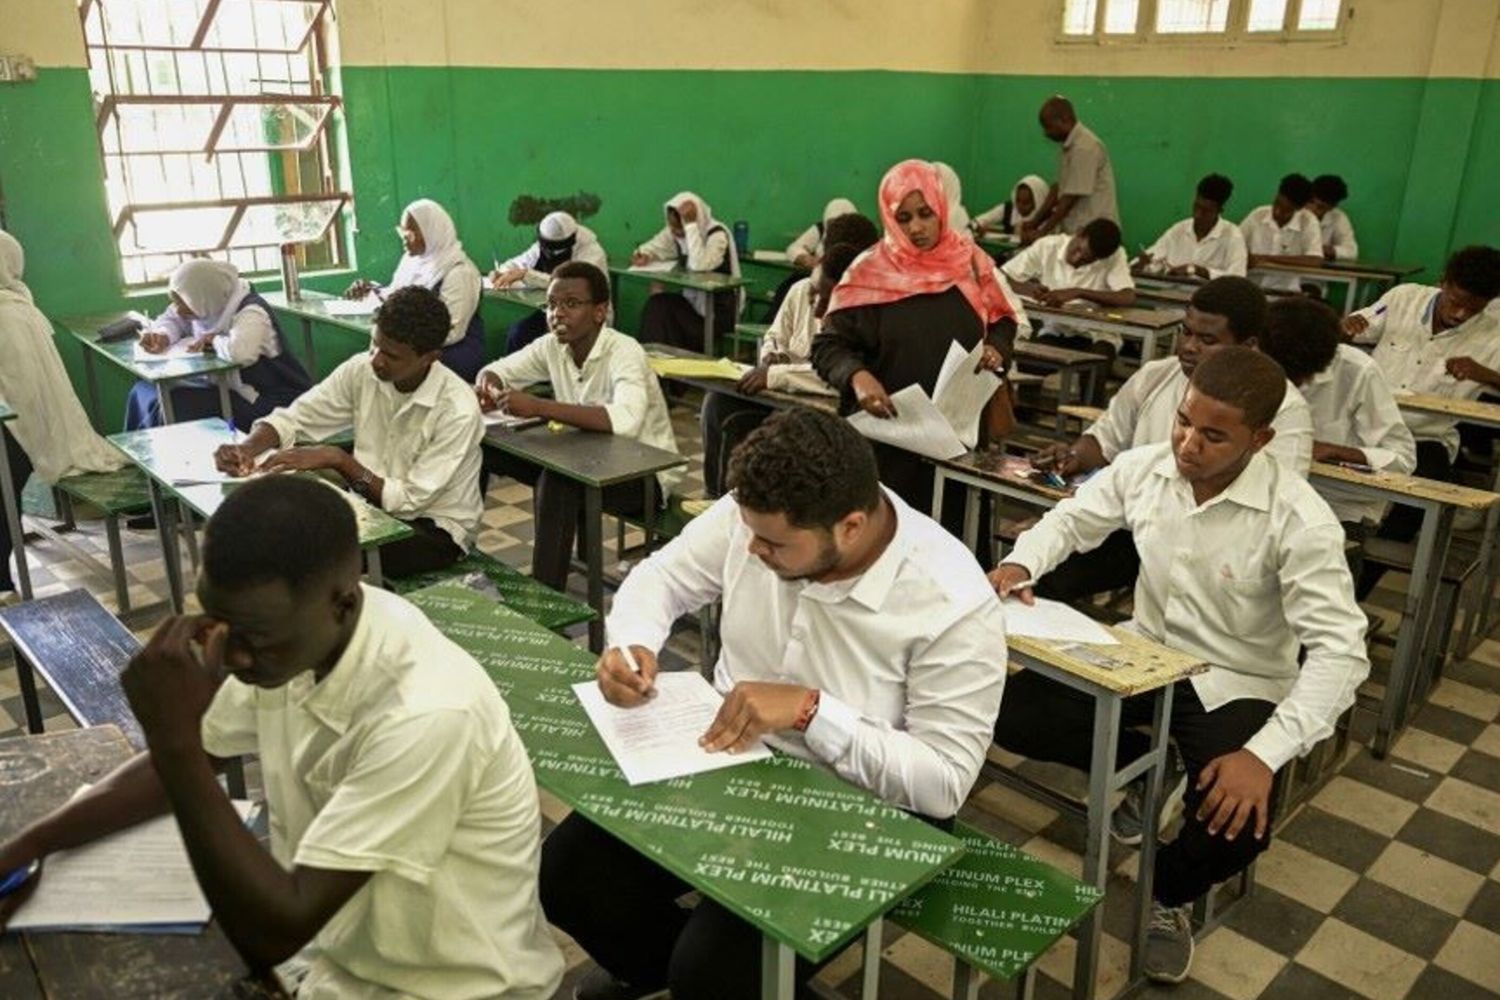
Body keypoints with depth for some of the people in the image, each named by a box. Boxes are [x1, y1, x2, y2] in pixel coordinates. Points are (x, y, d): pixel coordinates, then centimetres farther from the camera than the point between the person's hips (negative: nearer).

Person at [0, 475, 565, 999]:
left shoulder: (424, 716, -32)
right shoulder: (285, 634, -10)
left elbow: (274, 933, -27)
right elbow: (190, 764, 9)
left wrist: (174, 738, -30)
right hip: (333, 950, 6)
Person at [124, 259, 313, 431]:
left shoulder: (251, 313, -25)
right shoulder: (210, 305, 0)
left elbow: (239, 351, -45)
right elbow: (171, 319, 18)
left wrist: (213, 340, -23)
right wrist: (162, 336, -6)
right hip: (226, 388, 9)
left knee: (171, 405, -20)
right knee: (143, 390, 7)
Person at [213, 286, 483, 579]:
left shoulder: (457, 409, -25)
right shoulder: (361, 370, -9)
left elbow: (409, 501, -23)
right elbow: (291, 418, -2)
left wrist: (338, 460, -30)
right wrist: (246, 448, -22)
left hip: (435, 526, -5)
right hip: (371, 502, 6)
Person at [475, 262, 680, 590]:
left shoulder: (624, 352, -24)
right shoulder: (552, 346, -4)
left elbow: (625, 420, -42)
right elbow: (497, 370, 7)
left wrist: (539, 407, -43)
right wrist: (487, 388, -19)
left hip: (644, 472, -7)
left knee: (558, 482, -35)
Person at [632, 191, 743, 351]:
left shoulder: (717, 234, -18)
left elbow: (698, 265, -35)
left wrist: (690, 225, -33)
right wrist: (642, 255, -13)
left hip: (719, 312, -6)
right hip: (693, 303, 6)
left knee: (662, 306, -20)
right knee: (656, 304, -17)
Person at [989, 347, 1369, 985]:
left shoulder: (1299, 521, -24)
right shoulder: (1143, 467, -10)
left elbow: (1340, 652, -26)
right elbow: (1070, 520, 7)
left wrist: (1264, 755, -38)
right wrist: (1019, 564, -17)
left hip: (1235, 685, -4)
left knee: (1236, 826, -28)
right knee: (1011, 715, -12)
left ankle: (1168, 894, 11)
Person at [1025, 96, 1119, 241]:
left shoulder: (1084, 147, -17)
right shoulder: (1069, 145, 12)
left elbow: (1070, 198, -18)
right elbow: (1058, 188, 14)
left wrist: (1042, 232, -15)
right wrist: (1035, 222, 7)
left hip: (1092, 232, -8)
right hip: (1076, 230, 8)